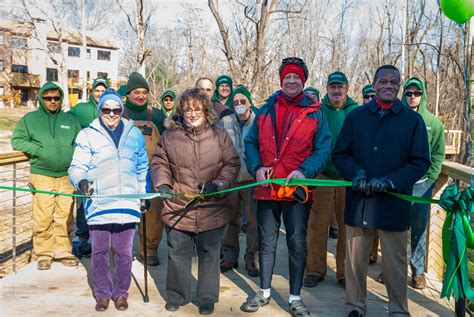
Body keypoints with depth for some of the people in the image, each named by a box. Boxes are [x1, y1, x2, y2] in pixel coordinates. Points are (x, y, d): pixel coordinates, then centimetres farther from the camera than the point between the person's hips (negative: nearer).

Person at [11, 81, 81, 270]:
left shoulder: (70, 120, 16)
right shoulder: (30, 118, 10)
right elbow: (17, 140, 6)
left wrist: (72, 152, -2)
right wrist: (39, 151, -7)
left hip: (67, 175, 2)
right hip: (41, 175, -2)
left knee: (66, 215, 3)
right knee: (43, 217, -5)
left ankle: (63, 251, 15)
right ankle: (44, 254, 8)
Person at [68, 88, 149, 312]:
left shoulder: (134, 134, 11)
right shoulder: (88, 135, 3)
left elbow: (142, 168, 18)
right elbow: (77, 167, 0)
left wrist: (143, 193, 14)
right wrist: (81, 181, -21)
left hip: (127, 203, 1)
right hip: (98, 203, -1)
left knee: (124, 252, 7)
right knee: (99, 251, 7)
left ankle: (121, 293, 25)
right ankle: (102, 293, 25)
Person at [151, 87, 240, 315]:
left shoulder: (219, 135, -1)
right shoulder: (170, 135, 1)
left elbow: (232, 164, 1)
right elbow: (159, 163, 8)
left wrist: (217, 184, -13)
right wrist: (162, 184, -10)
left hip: (212, 209, 0)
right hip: (178, 207, 1)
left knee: (209, 254, 11)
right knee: (178, 253, 12)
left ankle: (207, 298, 29)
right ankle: (176, 295, 33)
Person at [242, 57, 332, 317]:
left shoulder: (314, 112, 1)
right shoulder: (266, 110, 9)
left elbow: (324, 149, -4)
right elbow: (251, 143, 10)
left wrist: (304, 171, -19)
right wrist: (257, 167, -7)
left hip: (297, 189, -2)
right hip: (266, 187, 3)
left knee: (297, 243, 6)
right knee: (266, 241, 13)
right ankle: (264, 292, 29)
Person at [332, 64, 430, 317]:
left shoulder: (413, 120, 3)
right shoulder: (356, 116, 7)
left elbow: (421, 162, 0)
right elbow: (340, 154, 7)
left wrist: (389, 181, -14)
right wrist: (356, 173, -13)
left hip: (393, 204, -1)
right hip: (358, 201, 2)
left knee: (395, 264, 8)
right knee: (355, 259, 11)